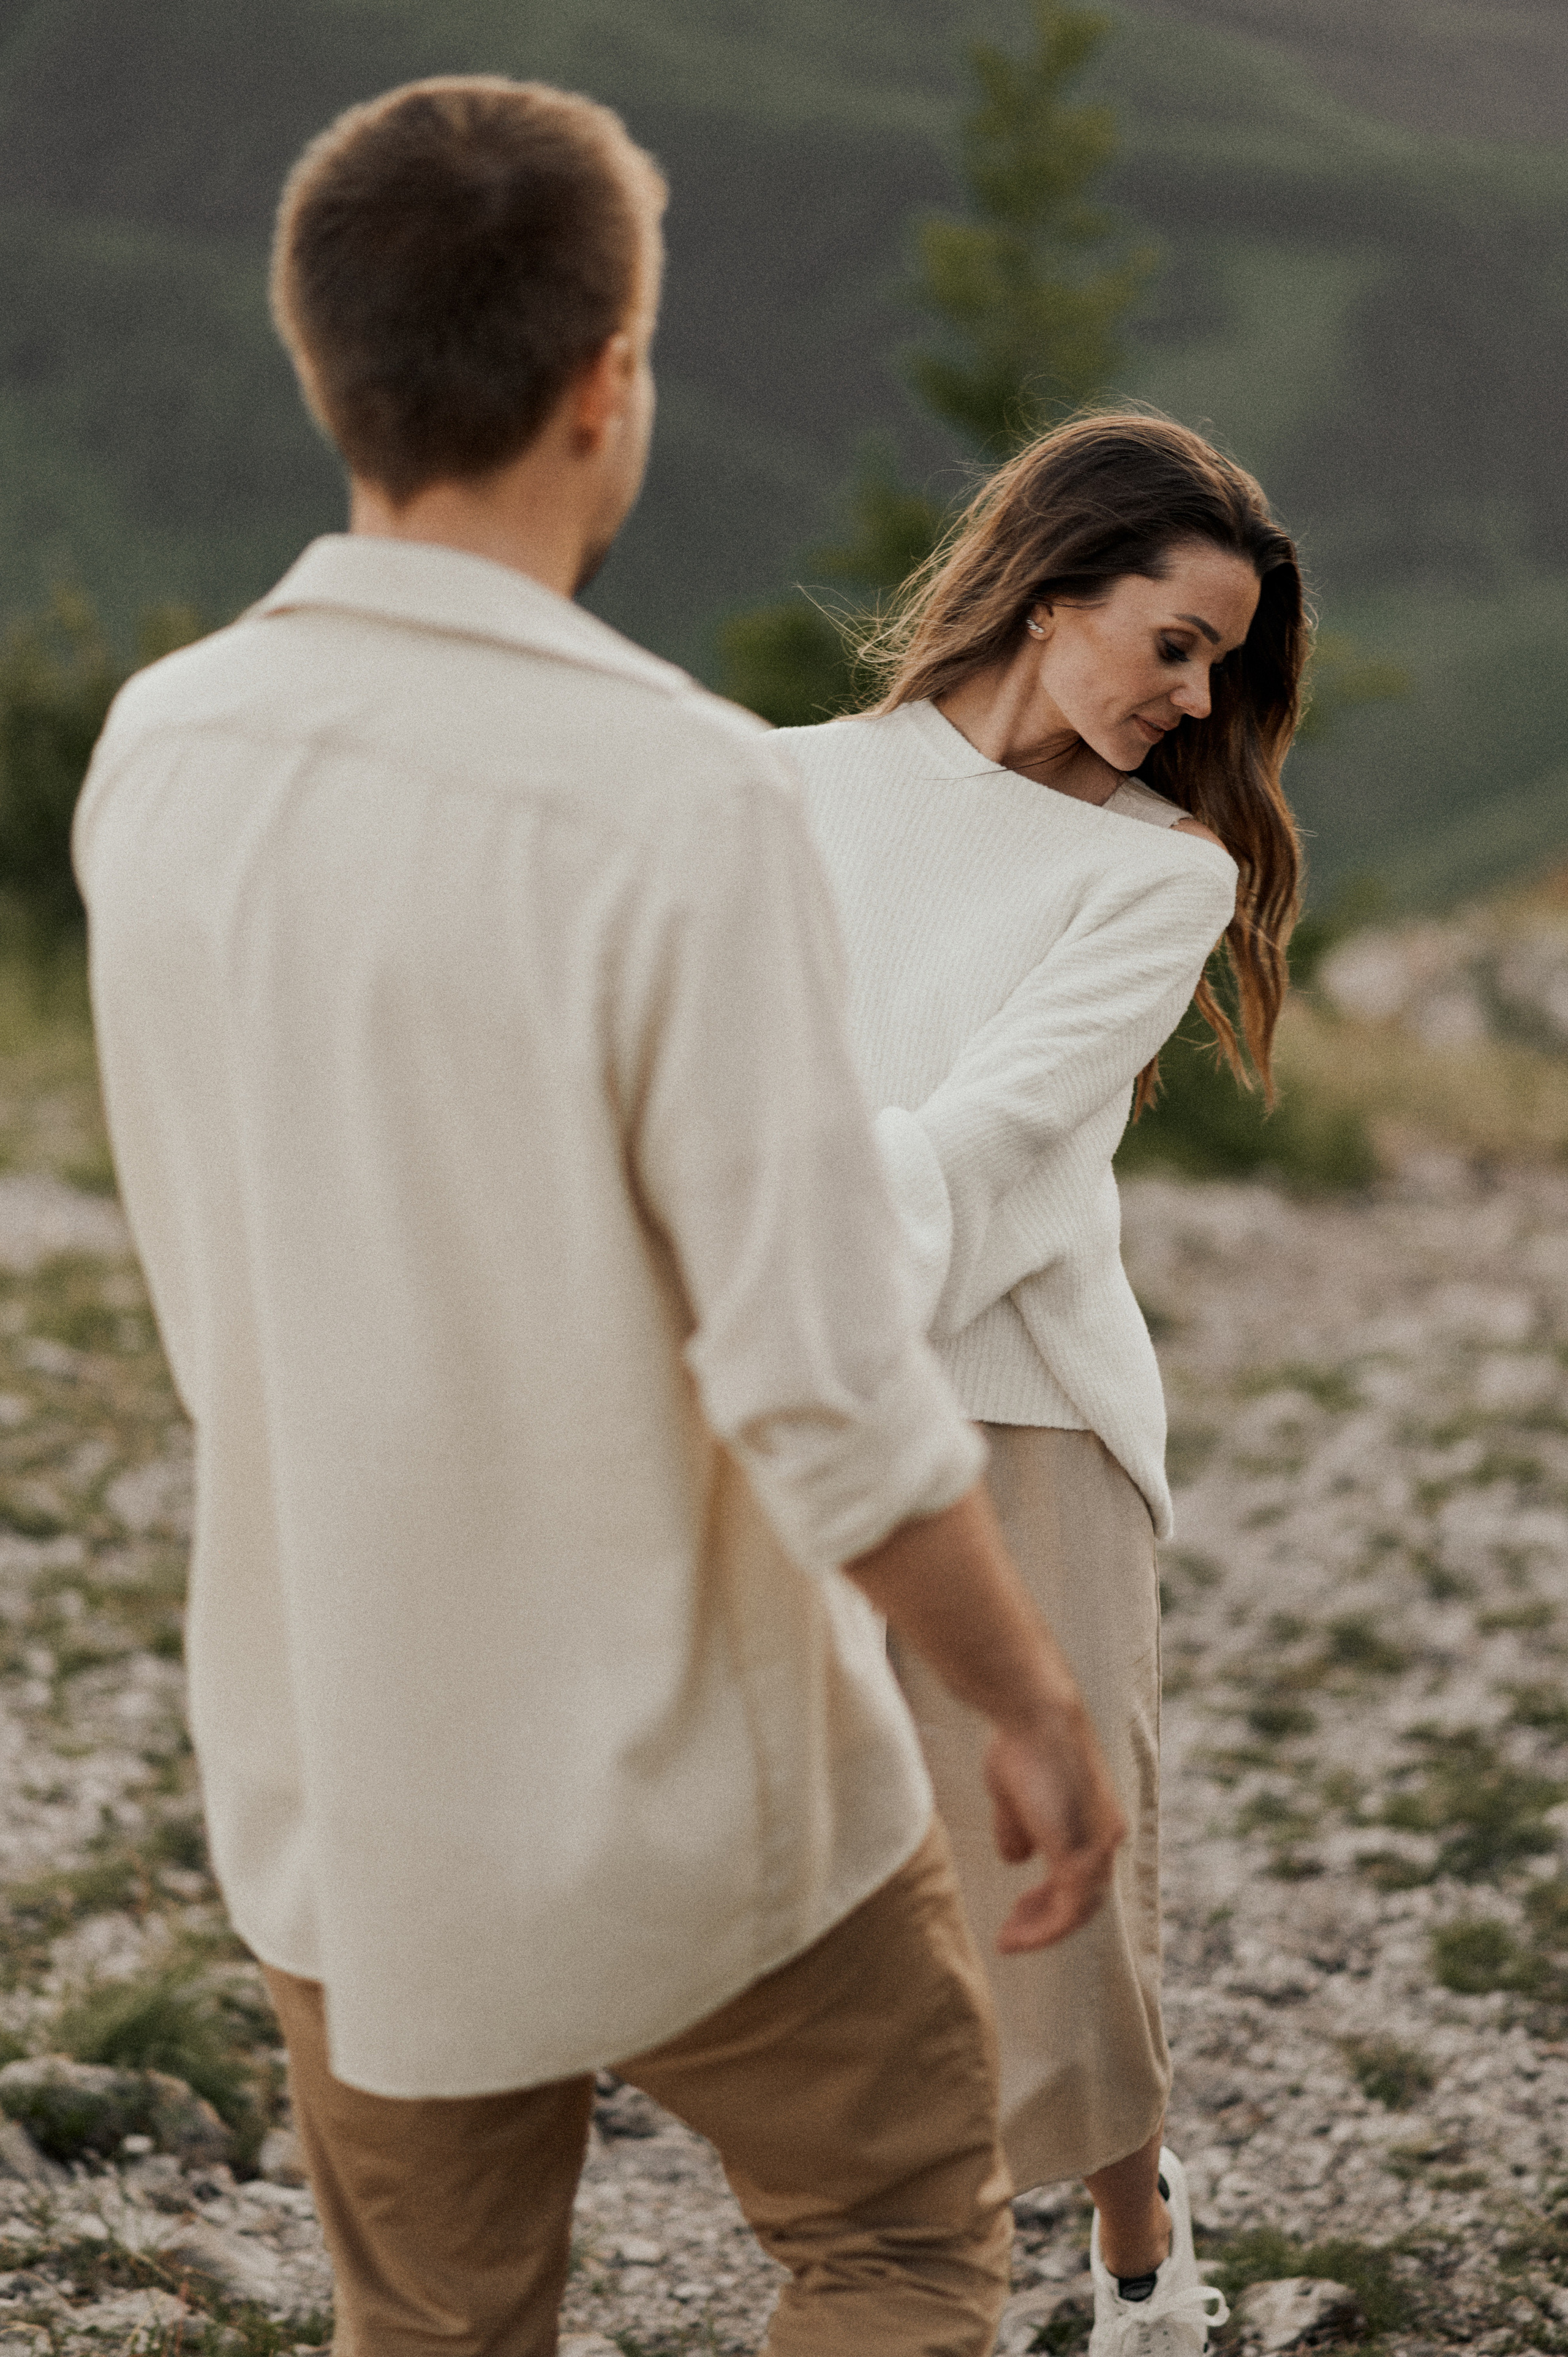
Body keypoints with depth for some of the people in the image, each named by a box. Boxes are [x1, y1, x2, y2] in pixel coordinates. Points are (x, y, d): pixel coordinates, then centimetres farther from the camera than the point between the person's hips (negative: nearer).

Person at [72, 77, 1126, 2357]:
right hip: (680, 1776, -5)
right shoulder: (680, 800, -24)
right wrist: (1039, 1707, -9)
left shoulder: (157, 755, -5)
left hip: (329, 1762, 5)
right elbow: (822, 1379, -23)